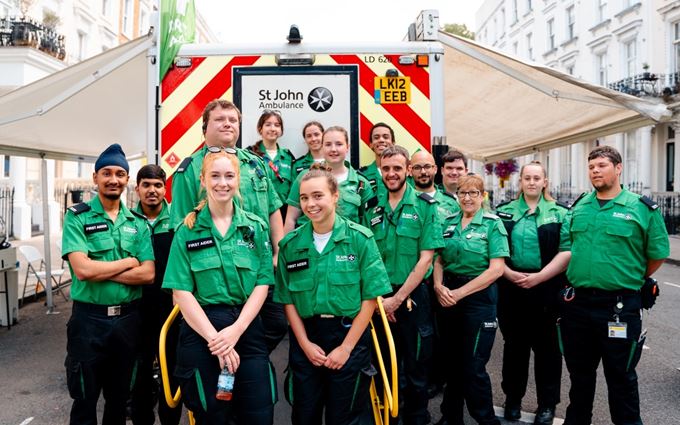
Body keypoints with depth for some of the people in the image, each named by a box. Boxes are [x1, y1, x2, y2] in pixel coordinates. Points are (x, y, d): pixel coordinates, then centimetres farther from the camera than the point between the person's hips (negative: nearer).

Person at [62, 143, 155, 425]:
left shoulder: (138, 223, 5)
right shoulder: (77, 216, -5)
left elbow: (148, 274, -6)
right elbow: (82, 269, -19)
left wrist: (99, 271, -14)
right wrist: (129, 262, -9)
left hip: (128, 318, 3)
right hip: (89, 319, -3)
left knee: (119, 397, 18)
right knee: (85, 400, 11)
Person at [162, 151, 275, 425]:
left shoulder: (256, 227, 5)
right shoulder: (188, 230, 1)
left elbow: (262, 284, 1)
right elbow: (181, 291, -4)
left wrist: (235, 330, -11)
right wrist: (214, 338, -12)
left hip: (248, 329, 2)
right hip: (200, 331, -1)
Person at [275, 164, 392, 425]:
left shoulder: (360, 239, -8)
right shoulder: (290, 244, 0)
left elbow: (371, 297, -8)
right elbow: (288, 299, 3)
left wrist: (346, 347, -9)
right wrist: (305, 343, -5)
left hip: (349, 335, -2)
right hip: (305, 338, 2)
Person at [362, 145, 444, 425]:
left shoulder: (425, 206, -5)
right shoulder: (372, 208, 5)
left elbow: (426, 258, -10)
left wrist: (397, 299, -14)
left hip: (413, 297, -3)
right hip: (379, 299, 3)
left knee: (415, 367, 7)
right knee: (384, 366, 15)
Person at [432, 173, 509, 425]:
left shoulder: (493, 224, -5)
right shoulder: (448, 223, 8)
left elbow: (496, 269, -12)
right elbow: (438, 260, 10)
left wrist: (460, 292, -15)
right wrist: (438, 286, -10)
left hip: (479, 297, -4)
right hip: (448, 297, 5)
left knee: (473, 367, -1)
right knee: (452, 362, 15)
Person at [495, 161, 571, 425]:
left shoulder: (560, 214, 3)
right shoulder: (503, 212, 7)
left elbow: (567, 252, -6)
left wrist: (538, 277, -15)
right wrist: (510, 274, -10)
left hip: (547, 289, -1)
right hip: (510, 288, 2)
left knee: (546, 347, 6)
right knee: (514, 345, 12)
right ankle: (512, 399, 26)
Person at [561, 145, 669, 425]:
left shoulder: (643, 209, -6)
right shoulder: (579, 207, 7)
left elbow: (658, 255, -1)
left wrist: (631, 282, 6)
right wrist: (580, 281, 12)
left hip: (619, 306, -4)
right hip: (577, 303, 4)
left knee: (621, 377, 9)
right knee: (579, 373, 19)